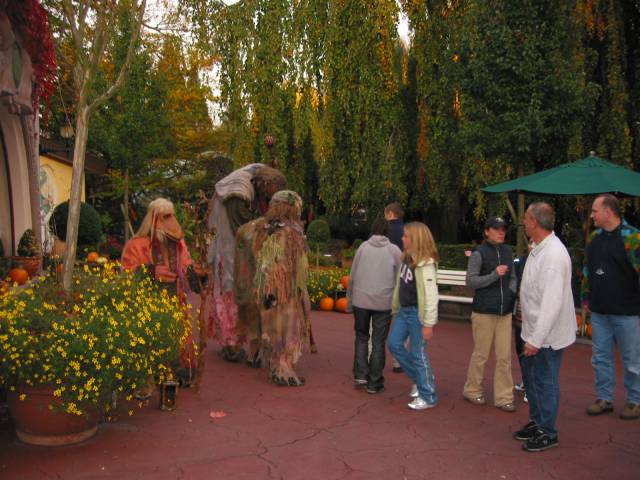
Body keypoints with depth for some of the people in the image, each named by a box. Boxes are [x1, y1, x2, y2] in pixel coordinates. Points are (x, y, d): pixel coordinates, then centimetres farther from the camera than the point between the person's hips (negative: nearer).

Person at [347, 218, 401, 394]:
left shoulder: (363, 247, 2)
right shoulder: (394, 250, -1)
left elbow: (353, 276, 3)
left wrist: (349, 299, 12)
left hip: (361, 300, 1)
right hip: (383, 302, -1)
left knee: (361, 337, 18)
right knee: (378, 342, 8)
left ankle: (360, 374, 10)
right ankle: (374, 382, 11)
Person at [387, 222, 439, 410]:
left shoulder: (425, 263, -19)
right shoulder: (407, 258, 8)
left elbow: (431, 295, -22)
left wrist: (428, 323, -23)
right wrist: (396, 307, 15)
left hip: (417, 313, -9)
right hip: (404, 310, 9)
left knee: (418, 354, 0)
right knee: (394, 344, 12)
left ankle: (428, 397, 15)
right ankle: (418, 378, 29)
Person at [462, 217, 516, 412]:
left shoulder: (507, 252, 10)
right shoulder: (479, 253, -7)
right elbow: (470, 280, -12)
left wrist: (511, 292, 2)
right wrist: (494, 275, -21)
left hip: (505, 312, 5)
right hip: (484, 312, -5)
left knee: (505, 357, 5)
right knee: (481, 354, 5)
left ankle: (503, 397, 14)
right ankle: (472, 390, 23)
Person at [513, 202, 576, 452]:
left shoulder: (553, 254, -25)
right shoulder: (538, 249, 7)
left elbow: (552, 302, -28)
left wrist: (537, 339, -26)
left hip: (547, 335, -10)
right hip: (535, 331, 10)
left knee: (545, 383, 5)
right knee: (530, 376, 21)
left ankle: (547, 433, 21)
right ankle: (536, 421, 38)